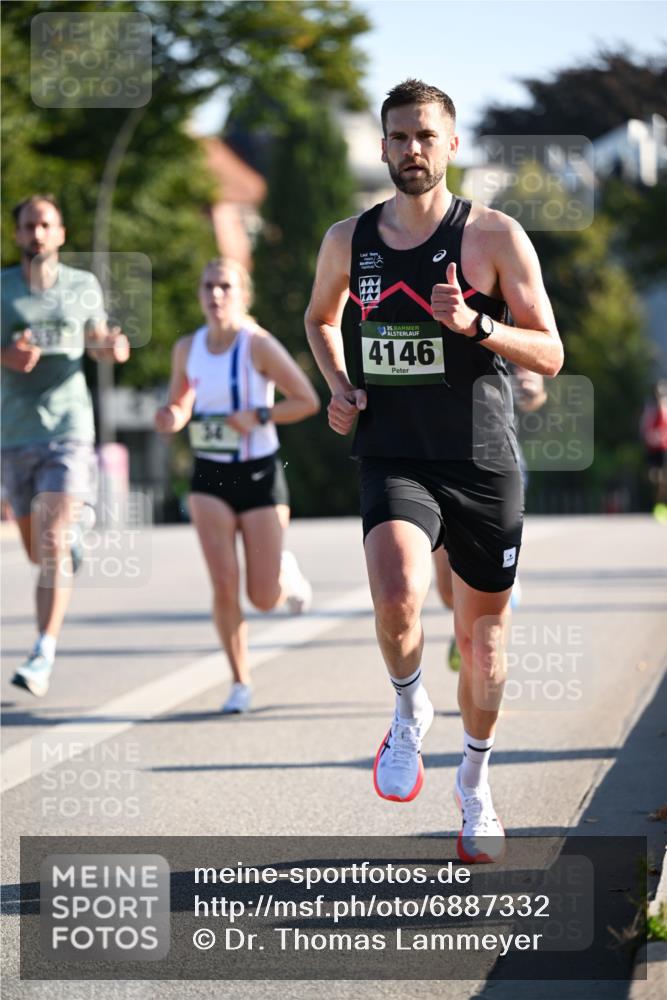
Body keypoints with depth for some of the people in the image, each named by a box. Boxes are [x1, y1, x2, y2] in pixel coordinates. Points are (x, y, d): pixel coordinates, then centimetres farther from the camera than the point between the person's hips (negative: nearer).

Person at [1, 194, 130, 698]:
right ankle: (70, 534, 51)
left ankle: (44, 656, -15)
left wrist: (114, 348, -3)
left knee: (52, 546, -16)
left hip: (69, 429, -1)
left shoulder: (83, 285, 6)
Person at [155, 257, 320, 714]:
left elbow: (308, 401, -10)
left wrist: (257, 416, -20)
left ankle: (287, 573, 38)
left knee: (264, 599, 0)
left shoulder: (258, 345, -12)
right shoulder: (187, 349, 1)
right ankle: (240, 682, 5)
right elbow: (179, 408, 15)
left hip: (260, 475, -3)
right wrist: (171, 420, -8)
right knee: (224, 586, -11)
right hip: (210, 476, 3)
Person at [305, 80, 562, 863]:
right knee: (397, 597, -28)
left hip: (483, 463, 0)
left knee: (482, 633, 11)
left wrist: (475, 325, -22)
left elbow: (549, 355, -4)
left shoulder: (495, 237, -4)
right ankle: (409, 714, 3)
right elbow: (320, 317, 25)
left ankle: (475, 783, 35)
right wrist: (337, 385, 7)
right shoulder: (348, 240, 5)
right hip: (393, 458, 0)